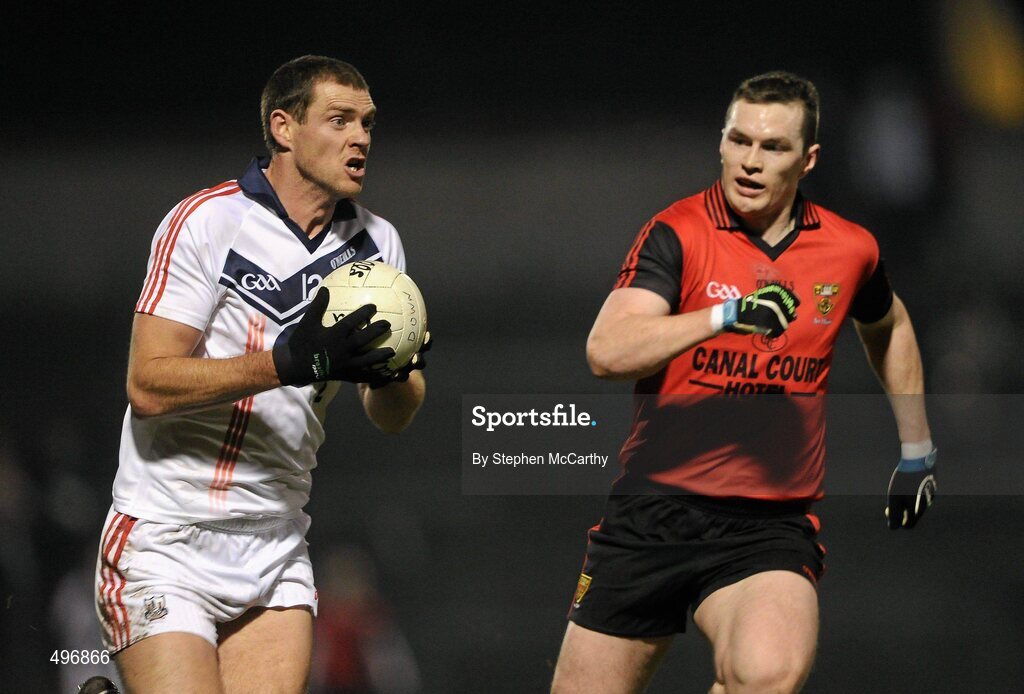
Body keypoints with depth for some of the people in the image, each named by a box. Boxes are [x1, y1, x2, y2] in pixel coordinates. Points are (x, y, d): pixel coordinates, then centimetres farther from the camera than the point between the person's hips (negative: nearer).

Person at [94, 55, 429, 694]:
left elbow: (394, 418, 9)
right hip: (165, 543, -6)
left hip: (277, 555, 6)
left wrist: (391, 373, -14)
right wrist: (289, 361, -27)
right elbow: (149, 385, -17)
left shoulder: (377, 244, 9)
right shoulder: (206, 222, -9)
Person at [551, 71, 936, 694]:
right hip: (654, 508, 0)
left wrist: (918, 451, 31)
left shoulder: (849, 250, 5)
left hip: (771, 525, 0)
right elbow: (607, 352, -20)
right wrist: (726, 316, -29)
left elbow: (890, 329, 29)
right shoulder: (677, 234, -5)